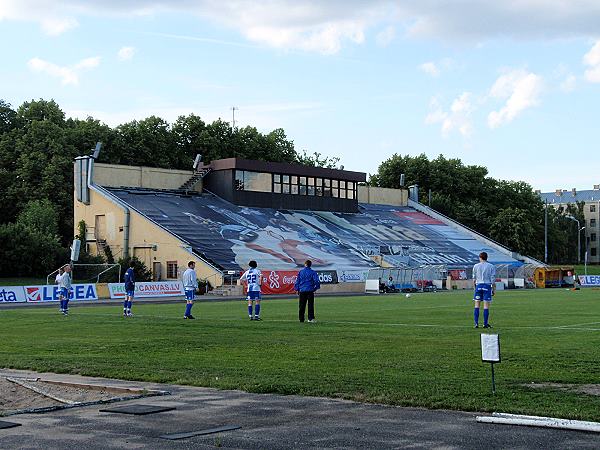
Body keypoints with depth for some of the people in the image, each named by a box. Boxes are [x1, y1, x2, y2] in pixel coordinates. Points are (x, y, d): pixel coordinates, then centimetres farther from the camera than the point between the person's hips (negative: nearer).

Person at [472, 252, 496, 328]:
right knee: (486, 306, 1)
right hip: (487, 286, -1)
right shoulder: (491, 266, 2)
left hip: (478, 285, 1)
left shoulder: (476, 266, 5)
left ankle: (476, 323, 0)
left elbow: (474, 278, 7)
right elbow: (493, 279, -1)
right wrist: (494, 289, 4)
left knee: (477, 305, 4)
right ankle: (485, 324, 1)